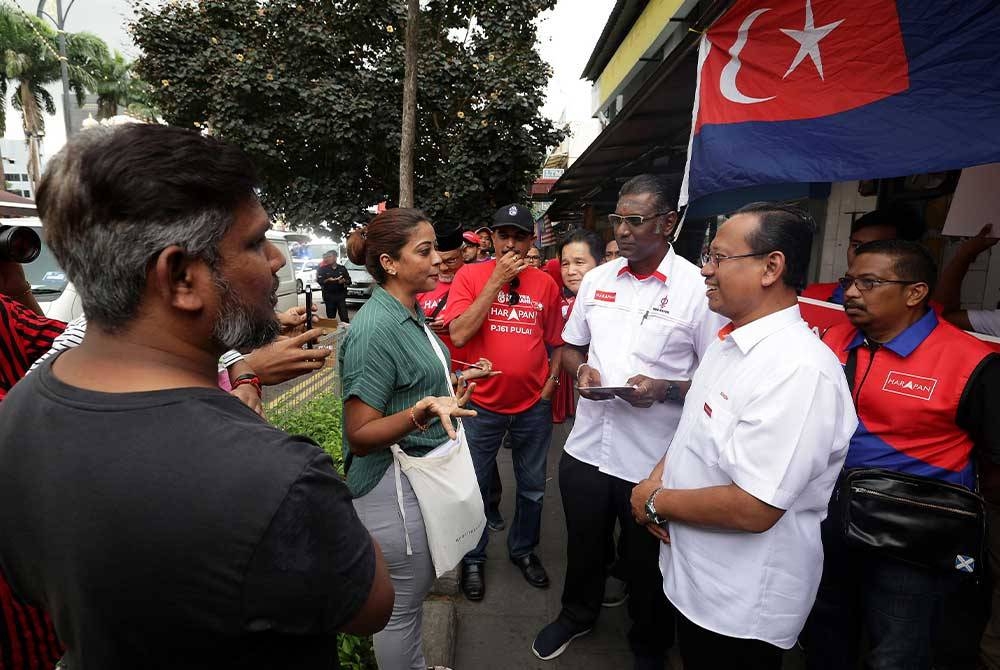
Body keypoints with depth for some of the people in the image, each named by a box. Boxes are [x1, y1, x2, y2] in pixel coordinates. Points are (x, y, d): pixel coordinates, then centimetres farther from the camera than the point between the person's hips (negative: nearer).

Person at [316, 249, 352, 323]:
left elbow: (349, 280, 11)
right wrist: (327, 280, -19)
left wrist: (344, 281, -11)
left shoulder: (342, 268, 11)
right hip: (329, 296, 0)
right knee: (330, 316, 1)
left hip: (341, 295, 0)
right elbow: (319, 281, -2)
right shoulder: (323, 269, 7)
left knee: (344, 316, -6)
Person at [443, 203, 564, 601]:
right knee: (476, 487, 13)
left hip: (533, 405, 3)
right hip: (483, 403, -2)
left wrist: (552, 382, -2)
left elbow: (556, 343, 10)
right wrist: (496, 280, -20)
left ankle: (523, 549, 43)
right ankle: (473, 559, 35)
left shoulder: (546, 285, 0)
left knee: (532, 487, 18)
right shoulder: (470, 276, -7)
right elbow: (458, 334, -20)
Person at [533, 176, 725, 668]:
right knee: (583, 545, 24)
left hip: (652, 460, -4)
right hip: (587, 445, 4)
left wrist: (663, 390, -25)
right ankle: (577, 614, 53)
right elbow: (570, 347, 14)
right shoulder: (596, 280, 3)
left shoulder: (698, 289, -13)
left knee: (646, 563, 18)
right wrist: (582, 370, -8)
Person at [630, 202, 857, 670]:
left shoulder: (800, 370, -29)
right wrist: (659, 477, -3)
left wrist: (657, 503, -17)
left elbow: (752, 509, -31)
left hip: (741, 606, -8)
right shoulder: (729, 341, 2)